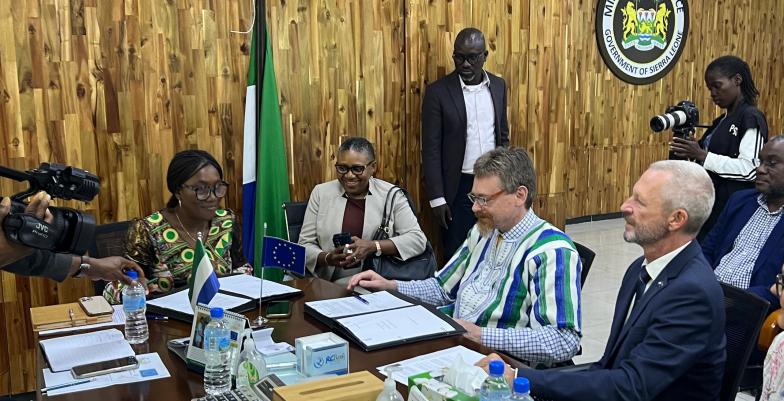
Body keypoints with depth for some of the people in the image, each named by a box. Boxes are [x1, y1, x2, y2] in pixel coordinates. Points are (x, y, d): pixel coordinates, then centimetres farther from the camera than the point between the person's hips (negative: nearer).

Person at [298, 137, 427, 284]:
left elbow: (418, 239, -4)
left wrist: (373, 247, -19)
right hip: (330, 284, 1)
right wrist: (328, 258, -15)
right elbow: (305, 245, 8)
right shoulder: (321, 193, 8)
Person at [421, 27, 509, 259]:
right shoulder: (438, 92, -8)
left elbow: (503, 136, 14)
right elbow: (431, 149, -8)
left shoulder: (498, 86, 6)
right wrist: (437, 198, -10)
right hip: (458, 188, -3)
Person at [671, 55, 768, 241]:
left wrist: (702, 156, -22)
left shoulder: (751, 118, -10)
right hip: (710, 207, 8)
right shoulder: (721, 121, 16)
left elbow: (750, 169, -20)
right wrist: (691, 152, 6)